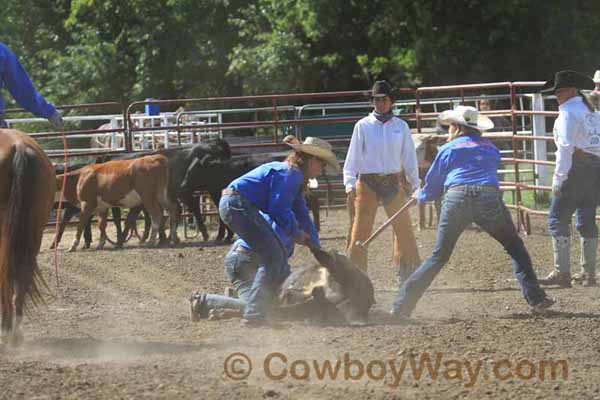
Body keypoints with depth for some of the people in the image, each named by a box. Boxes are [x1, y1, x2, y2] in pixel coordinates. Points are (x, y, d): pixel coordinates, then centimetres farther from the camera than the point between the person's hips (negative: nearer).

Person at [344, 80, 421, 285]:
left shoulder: (401, 126, 5)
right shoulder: (363, 126, 1)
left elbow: (409, 157, 10)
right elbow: (353, 157, 1)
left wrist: (415, 185, 8)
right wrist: (350, 184, -8)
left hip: (393, 182, 2)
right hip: (367, 182, -2)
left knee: (404, 228, 1)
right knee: (361, 230, -1)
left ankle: (407, 275, 9)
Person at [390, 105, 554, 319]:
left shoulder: (448, 150, 16)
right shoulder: (491, 149, 24)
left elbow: (432, 186, 21)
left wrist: (420, 196, 46)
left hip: (456, 198, -1)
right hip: (489, 196, 1)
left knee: (438, 257, 8)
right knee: (514, 246, 18)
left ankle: (402, 306, 5)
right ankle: (535, 297, 8)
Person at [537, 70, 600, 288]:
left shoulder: (569, 112, -9)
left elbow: (566, 147, -16)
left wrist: (559, 177, -17)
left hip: (577, 169, -9)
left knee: (557, 219, -6)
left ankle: (561, 272, -11)